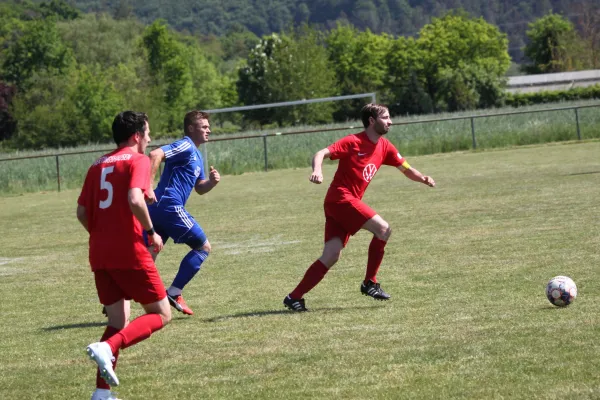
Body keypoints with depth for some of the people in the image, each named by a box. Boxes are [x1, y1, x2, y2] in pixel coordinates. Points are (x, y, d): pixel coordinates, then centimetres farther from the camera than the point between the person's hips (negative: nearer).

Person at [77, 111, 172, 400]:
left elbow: (82, 212, 13)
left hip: (99, 254, 7)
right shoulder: (138, 159, -5)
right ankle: (107, 347, -19)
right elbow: (135, 200, -21)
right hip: (129, 252, -7)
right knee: (161, 314, 3)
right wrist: (151, 232, -9)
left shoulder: (98, 165, 16)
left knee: (118, 321, 15)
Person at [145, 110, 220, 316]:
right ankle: (174, 293, -2)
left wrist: (212, 181, 5)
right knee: (203, 247, 2)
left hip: (158, 207, 9)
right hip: (170, 206, -9)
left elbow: (200, 188, 27)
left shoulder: (196, 154, 23)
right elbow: (155, 154, -22)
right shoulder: (185, 146, -7)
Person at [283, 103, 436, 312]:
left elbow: (406, 169, 17)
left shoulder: (384, 147, 11)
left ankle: (294, 297, 1)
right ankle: (370, 283, -5)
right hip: (340, 198, -8)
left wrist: (423, 179, -3)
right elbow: (321, 153, -18)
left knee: (331, 257, 0)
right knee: (383, 229, -16)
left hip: (350, 202, 8)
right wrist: (317, 170, -39)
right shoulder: (353, 142, -11)